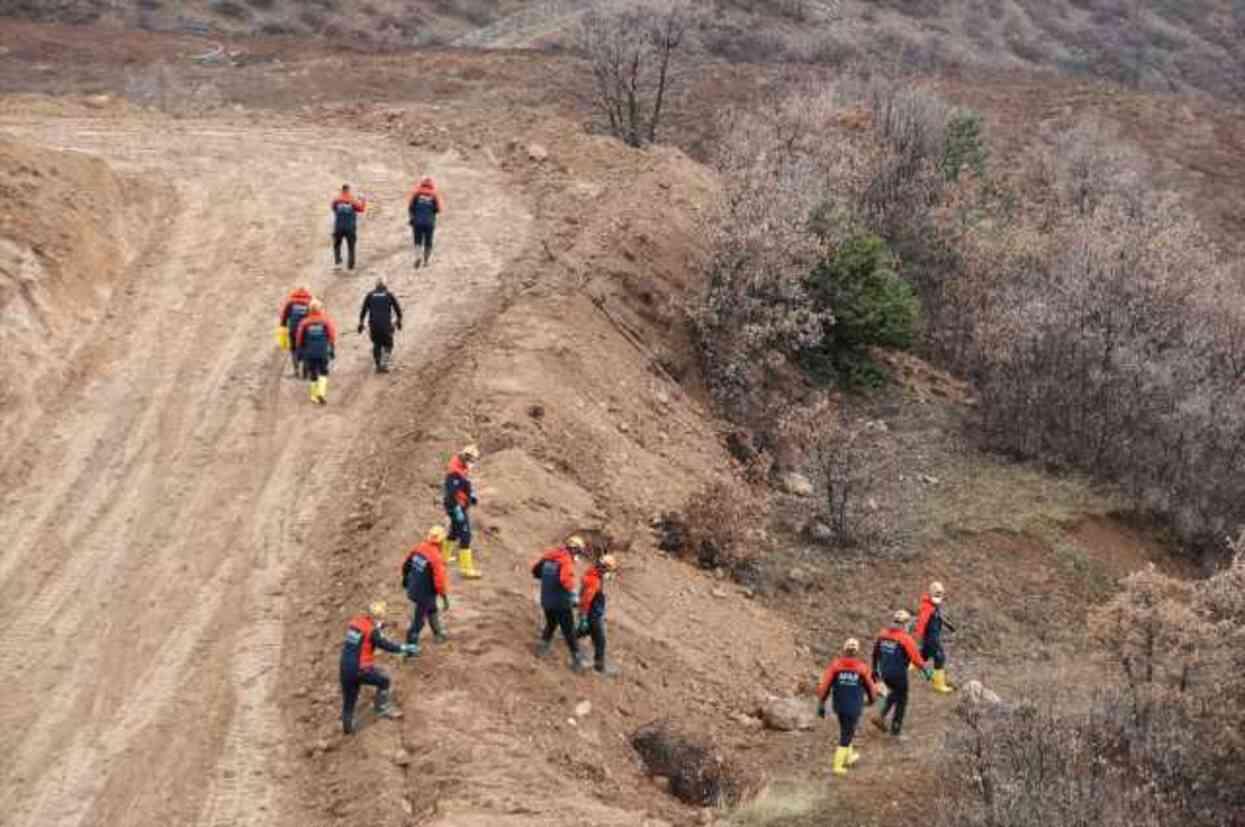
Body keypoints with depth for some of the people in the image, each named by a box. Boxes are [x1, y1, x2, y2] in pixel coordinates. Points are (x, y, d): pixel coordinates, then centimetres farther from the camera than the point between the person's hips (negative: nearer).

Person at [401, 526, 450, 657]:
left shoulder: (419, 548, -6)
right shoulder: (436, 558, -28)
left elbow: (405, 564, 7)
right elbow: (440, 580, -27)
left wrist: (405, 578, 25)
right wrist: (445, 598, -17)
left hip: (412, 588, 8)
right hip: (425, 593, -8)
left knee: (432, 610, 30)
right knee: (419, 619, 7)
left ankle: (439, 634, 49)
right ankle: (411, 648, 16)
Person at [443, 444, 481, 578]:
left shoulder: (463, 467, 4)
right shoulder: (455, 473, -27)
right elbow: (451, 494, -29)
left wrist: (472, 495, 11)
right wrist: (458, 512, -27)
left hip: (462, 506, 10)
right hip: (457, 507, -10)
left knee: (455, 531, 27)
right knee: (465, 536, -8)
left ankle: (444, 556, 45)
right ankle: (466, 569, -5)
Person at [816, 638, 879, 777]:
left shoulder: (835, 664, -9)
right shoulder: (862, 667, -11)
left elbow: (824, 685, -11)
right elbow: (870, 686, 1)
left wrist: (821, 704, -3)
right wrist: (872, 698, 24)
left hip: (838, 705, 3)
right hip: (854, 707, -3)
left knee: (846, 730, 26)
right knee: (846, 735, 5)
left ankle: (849, 756, 41)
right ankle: (838, 766, 2)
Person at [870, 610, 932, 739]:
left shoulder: (882, 634, 1)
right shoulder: (905, 639, -18)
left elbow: (876, 653, 11)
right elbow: (916, 658, -17)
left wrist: (875, 669, 24)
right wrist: (926, 669, -4)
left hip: (884, 673, 6)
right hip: (898, 674, -6)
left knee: (894, 692, 31)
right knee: (901, 699, 13)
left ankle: (881, 716, 18)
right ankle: (896, 729, 18)